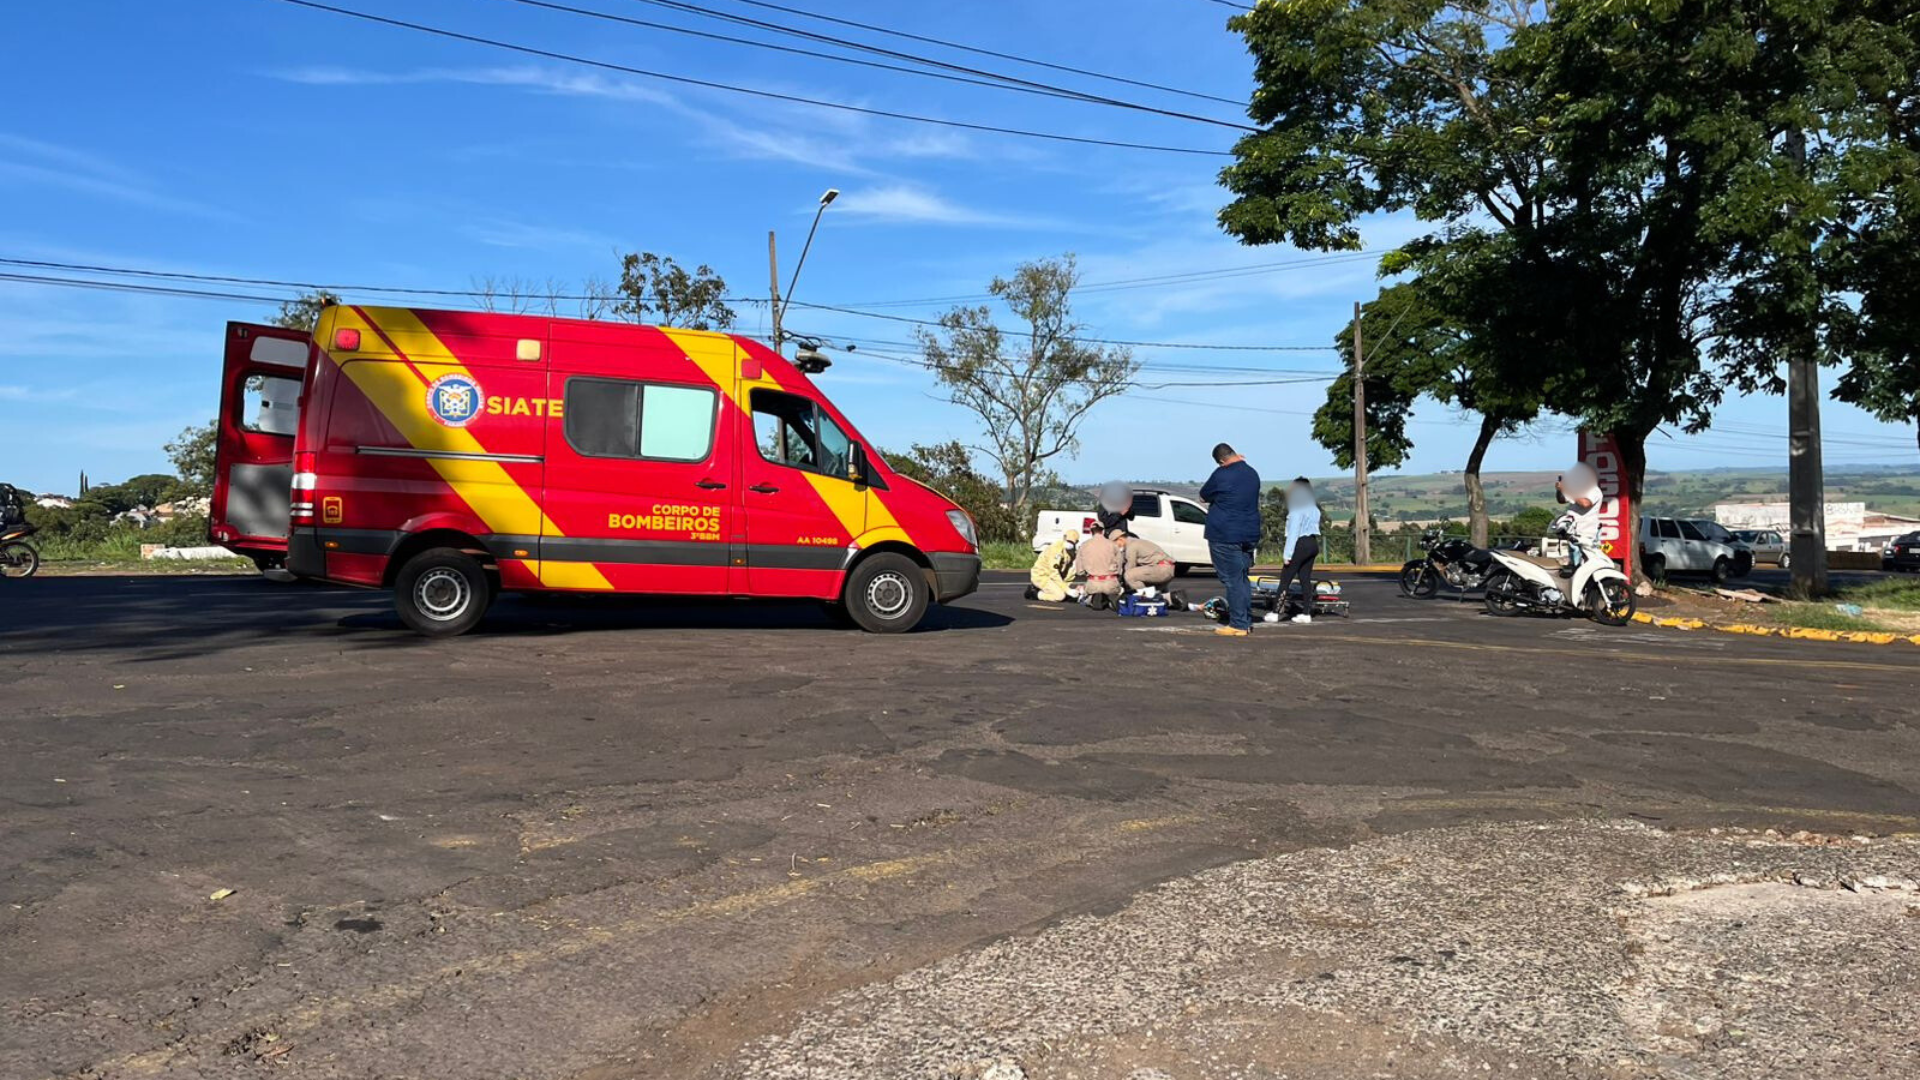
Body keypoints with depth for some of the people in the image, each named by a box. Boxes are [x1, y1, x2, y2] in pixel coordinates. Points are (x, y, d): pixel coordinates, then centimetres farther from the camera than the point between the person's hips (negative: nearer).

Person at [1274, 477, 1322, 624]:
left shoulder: (1297, 508, -12)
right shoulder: (1314, 508, 14)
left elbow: (1293, 531, -15)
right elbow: (1316, 528, 13)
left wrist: (1288, 554, -14)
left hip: (1301, 544, -8)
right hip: (1313, 544, 8)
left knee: (1285, 578, -4)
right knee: (1305, 579, 8)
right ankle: (1306, 613, 5)